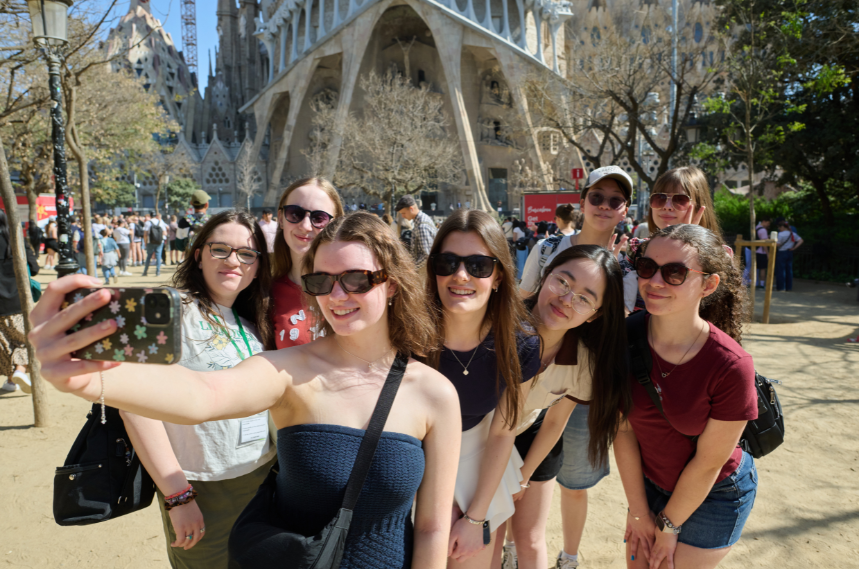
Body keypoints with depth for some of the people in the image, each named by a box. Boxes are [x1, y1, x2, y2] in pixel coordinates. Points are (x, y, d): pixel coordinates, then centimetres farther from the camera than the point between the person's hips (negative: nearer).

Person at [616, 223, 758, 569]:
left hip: (714, 497, -3)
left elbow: (709, 462, -19)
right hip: (650, 483, 4)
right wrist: (638, 511, -6)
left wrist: (667, 527, -8)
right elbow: (623, 428, -11)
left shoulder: (731, 366, -29)